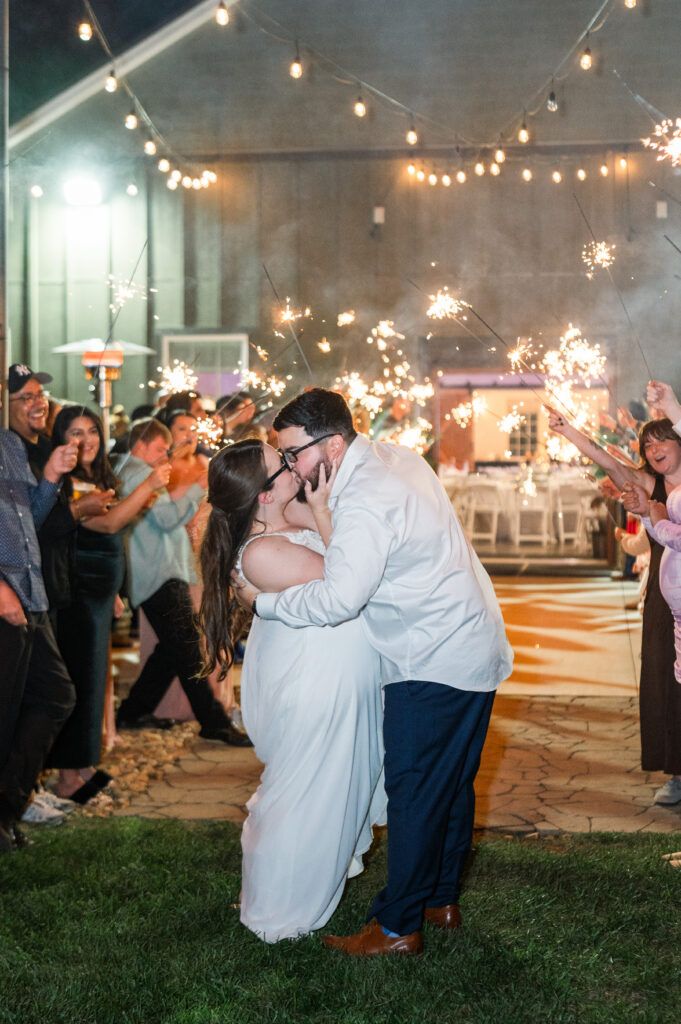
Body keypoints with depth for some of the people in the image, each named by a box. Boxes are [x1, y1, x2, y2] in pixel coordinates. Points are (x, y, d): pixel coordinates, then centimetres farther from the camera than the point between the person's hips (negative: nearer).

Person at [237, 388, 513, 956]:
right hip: (474, 648, 10)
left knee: (414, 792, -2)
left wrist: (264, 600, -16)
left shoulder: (366, 502, -23)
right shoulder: (396, 456, 7)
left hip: (435, 664, -10)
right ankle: (442, 897, 32)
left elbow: (339, 598, -30)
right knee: (453, 782, 19)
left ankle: (396, 927, 6)